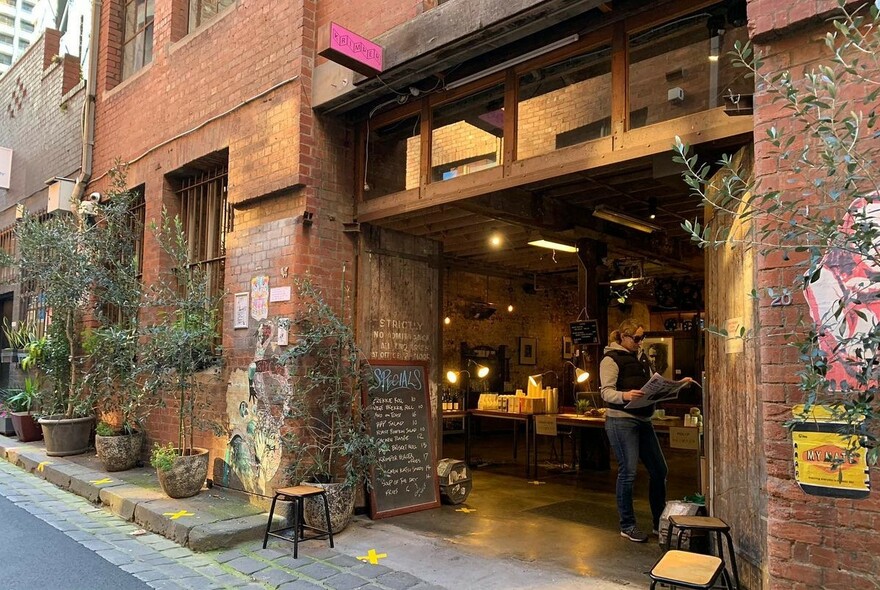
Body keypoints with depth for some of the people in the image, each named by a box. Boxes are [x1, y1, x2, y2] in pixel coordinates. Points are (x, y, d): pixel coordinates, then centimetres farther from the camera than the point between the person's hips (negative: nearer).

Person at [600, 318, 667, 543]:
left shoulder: (641, 358, 18)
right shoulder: (611, 359, -7)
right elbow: (607, 392, -16)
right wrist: (624, 395, -36)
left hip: (643, 420, 8)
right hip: (621, 421, -8)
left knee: (659, 470, 10)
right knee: (628, 472, -5)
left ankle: (659, 522, 26)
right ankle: (627, 526, 9)